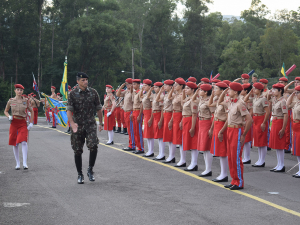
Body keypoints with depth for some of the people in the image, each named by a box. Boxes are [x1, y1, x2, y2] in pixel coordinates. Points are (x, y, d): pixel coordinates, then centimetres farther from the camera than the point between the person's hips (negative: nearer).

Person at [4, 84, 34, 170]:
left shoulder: (26, 101, 2)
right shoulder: (11, 101, 3)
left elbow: (32, 111, 10)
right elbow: (5, 111, 16)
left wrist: (31, 123, 2)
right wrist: (9, 116, -6)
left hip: (23, 123, -1)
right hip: (14, 123, 1)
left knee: (24, 142, -17)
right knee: (15, 144, 4)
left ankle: (25, 163, -16)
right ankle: (17, 163, 14)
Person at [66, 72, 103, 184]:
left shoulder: (93, 92, 5)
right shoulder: (72, 94, -2)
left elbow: (98, 109, 13)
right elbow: (69, 110, -10)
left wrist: (101, 123, 14)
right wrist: (72, 123, -26)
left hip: (90, 124, 0)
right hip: (77, 125, 0)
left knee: (93, 146, -18)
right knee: (77, 151, 4)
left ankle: (90, 170, 3)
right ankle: (80, 175, 19)